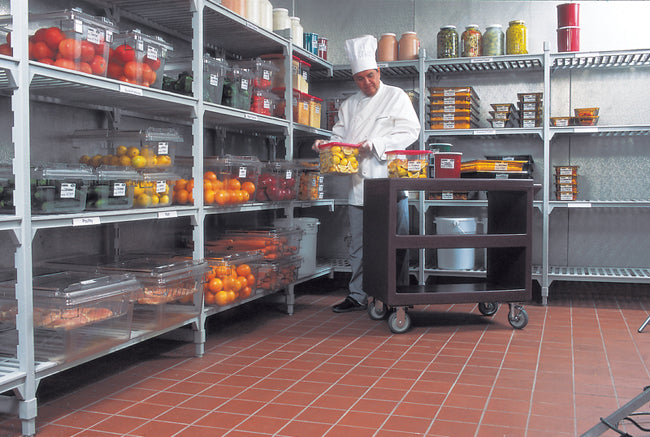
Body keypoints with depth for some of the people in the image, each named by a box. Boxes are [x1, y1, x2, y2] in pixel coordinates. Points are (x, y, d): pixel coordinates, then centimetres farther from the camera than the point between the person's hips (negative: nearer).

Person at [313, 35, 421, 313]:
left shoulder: (396, 96, 4)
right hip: (359, 183, 4)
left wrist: (376, 144, -16)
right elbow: (340, 137, 16)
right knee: (358, 244, 8)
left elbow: (410, 131, -5)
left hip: (390, 180, -4)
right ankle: (357, 296, 18)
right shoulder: (349, 105, 17)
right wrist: (326, 144, -6)